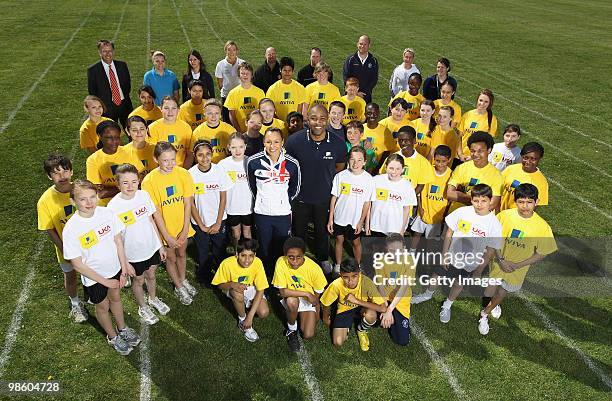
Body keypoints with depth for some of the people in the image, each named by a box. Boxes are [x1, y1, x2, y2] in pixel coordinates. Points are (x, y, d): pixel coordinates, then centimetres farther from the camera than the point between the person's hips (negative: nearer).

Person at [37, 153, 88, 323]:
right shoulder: (45, 200, -22)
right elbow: (50, 230, -12)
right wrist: (64, 249, -15)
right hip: (67, 246, -1)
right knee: (70, 276, 21)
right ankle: (76, 304, 49)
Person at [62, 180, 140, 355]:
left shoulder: (107, 213, -19)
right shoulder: (71, 229, -28)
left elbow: (118, 240, -4)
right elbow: (77, 264, -20)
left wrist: (124, 266, -4)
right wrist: (104, 281, -15)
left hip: (114, 268, 3)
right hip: (94, 277, -3)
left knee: (115, 298, 26)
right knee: (103, 306, 21)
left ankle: (122, 329, 53)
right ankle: (112, 337, 48)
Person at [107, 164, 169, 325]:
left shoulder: (144, 195, -12)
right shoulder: (113, 206, -23)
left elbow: (151, 220, 0)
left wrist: (160, 245, 5)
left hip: (151, 247, 3)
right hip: (133, 253, -3)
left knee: (151, 275, 25)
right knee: (138, 280, 20)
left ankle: (153, 299, 54)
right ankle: (143, 307, 47)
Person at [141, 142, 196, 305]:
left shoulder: (183, 174, -14)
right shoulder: (149, 181, -21)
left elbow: (187, 203, -9)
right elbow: (155, 212, -17)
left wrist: (185, 229, -11)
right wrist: (167, 236, -15)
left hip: (181, 226, 2)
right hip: (165, 228, -2)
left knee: (181, 253, 25)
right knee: (170, 257, 19)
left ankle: (183, 280, 51)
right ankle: (178, 287, 42)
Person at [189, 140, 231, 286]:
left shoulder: (219, 170, -11)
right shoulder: (190, 174, -14)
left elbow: (223, 198, -5)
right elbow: (190, 203, -9)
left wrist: (218, 223, -7)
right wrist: (201, 225, -7)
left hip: (218, 220, 1)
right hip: (199, 222, -1)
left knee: (220, 252, 14)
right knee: (203, 252, 15)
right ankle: (204, 277, 39)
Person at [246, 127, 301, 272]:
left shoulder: (292, 164, -12)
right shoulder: (253, 161, -11)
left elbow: (295, 189, 4)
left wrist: (283, 201, 9)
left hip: (283, 213, 0)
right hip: (262, 213, 1)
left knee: (282, 250, 13)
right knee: (264, 249, 17)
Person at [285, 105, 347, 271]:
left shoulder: (338, 143, -17)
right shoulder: (295, 140, -20)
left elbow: (340, 166, 2)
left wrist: (325, 180, 1)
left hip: (324, 197, 1)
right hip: (300, 197, -1)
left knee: (322, 231, 24)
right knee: (298, 231, 21)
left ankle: (323, 259, 50)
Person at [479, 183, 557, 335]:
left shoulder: (542, 226, -21)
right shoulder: (505, 215, -21)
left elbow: (542, 252, -11)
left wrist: (518, 265, -16)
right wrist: (501, 260, -18)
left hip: (517, 269, 1)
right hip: (497, 262, -1)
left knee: (502, 292, 22)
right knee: (489, 290, 12)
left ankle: (493, 305, 55)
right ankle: (484, 316, 42)